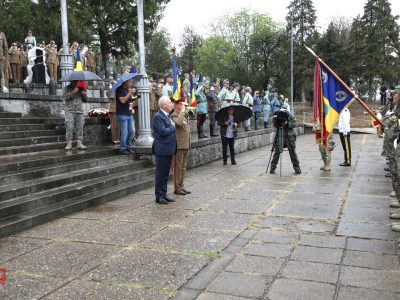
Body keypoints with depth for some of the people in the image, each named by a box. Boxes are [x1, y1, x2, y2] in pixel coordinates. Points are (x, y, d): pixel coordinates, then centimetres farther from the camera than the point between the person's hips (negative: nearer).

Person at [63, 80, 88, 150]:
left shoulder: (81, 89, 15)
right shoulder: (67, 88, 4)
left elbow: (85, 100, 14)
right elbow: (65, 97, -11)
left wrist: (83, 94, -5)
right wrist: (73, 92, -17)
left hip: (80, 111, 4)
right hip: (70, 111, -4)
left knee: (80, 127, 1)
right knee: (69, 127, -10)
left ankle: (79, 143, 4)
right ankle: (69, 143, -6)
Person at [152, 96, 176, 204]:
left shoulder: (167, 116, 16)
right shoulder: (158, 116, -14)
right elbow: (163, 131, -23)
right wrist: (173, 127, -9)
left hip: (169, 150, 9)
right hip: (162, 150, -9)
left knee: (165, 174, 14)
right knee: (160, 174, -1)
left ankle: (164, 194, 22)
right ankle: (159, 196, 6)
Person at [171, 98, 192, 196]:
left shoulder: (185, 115, 17)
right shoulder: (174, 115, -11)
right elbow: (179, 122, -35)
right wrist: (182, 111, -22)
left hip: (186, 145, 9)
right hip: (179, 145, -9)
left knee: (183, 167, 13)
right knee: (178, 167, -2)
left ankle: (181, 186, 21)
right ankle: (177, 188, 5)